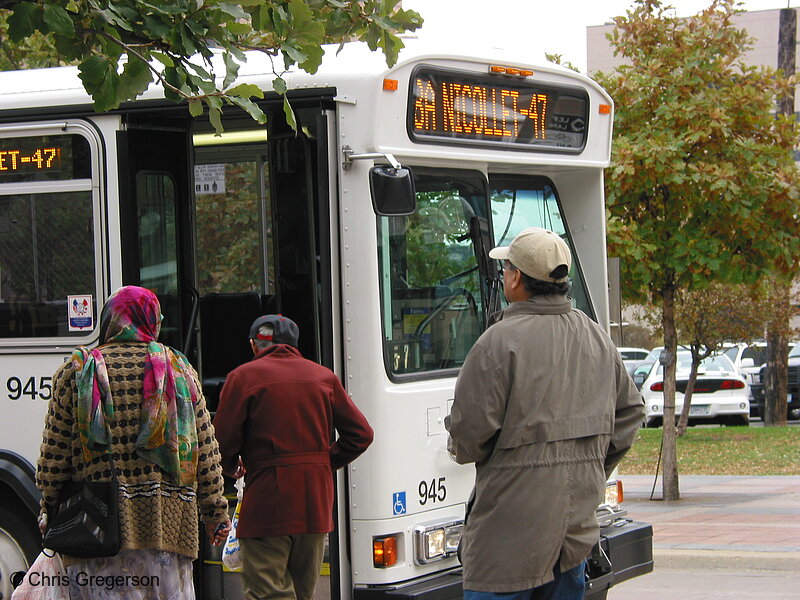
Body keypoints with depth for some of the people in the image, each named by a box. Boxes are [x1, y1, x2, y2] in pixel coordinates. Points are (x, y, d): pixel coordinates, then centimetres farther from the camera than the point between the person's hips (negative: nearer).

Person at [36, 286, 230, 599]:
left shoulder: (76, 370, 3)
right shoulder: (180, 369, 8)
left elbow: (54, 455, 2)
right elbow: (206, 451, 8)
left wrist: (49, 511, 13)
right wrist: (216, 514, 15)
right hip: (169, 523, 2)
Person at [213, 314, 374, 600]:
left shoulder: (243, 377, -4)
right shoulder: (324, 376, 11)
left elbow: (223, 440, -8)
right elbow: (361, 434, 9)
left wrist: (231, 467, 13)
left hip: (267, 502, -5)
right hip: (317, 505, 5)